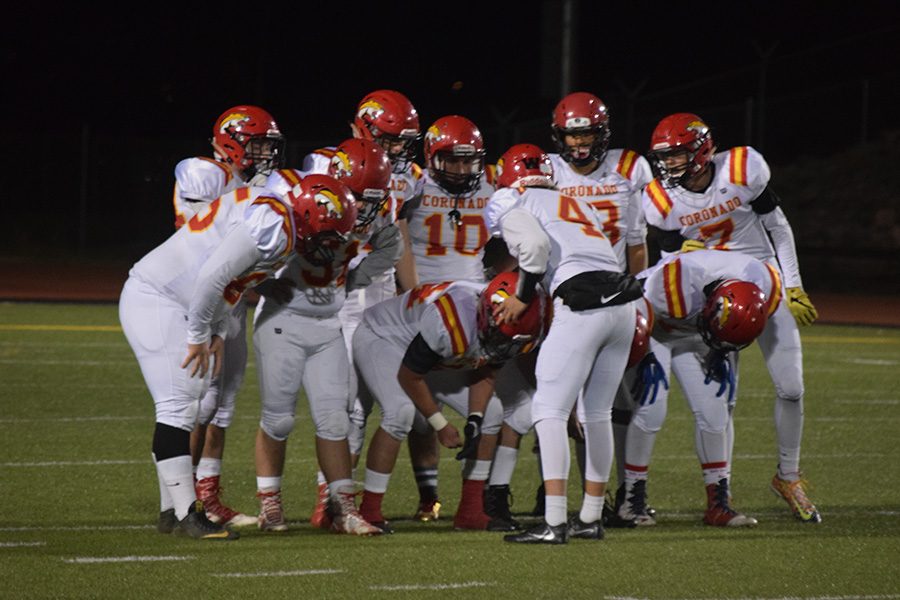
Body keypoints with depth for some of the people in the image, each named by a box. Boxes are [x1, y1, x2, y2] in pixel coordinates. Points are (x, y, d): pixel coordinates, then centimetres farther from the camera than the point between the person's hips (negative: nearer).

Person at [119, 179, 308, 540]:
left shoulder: (268, 213, 12)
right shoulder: (273, 226, -22)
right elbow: (212, 276, -26)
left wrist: (216, 333, 11)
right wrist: (199, 335, -16)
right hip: (155, 303, -10)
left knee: (188, 407, 12)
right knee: (178, 406, -11)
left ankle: (172, 511, 17)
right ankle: (186, 514, -11)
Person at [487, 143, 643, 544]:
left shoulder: (508, 203, 9)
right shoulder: (578, 203, 30)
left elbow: (536, 244, -8)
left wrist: (522, 297, 4)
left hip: (582, 305, -7)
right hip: (622, 300, 7)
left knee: (550, 411, -4)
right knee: (597, 413, 16)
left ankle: (554, 523, -12)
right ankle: (590, 518, 22)